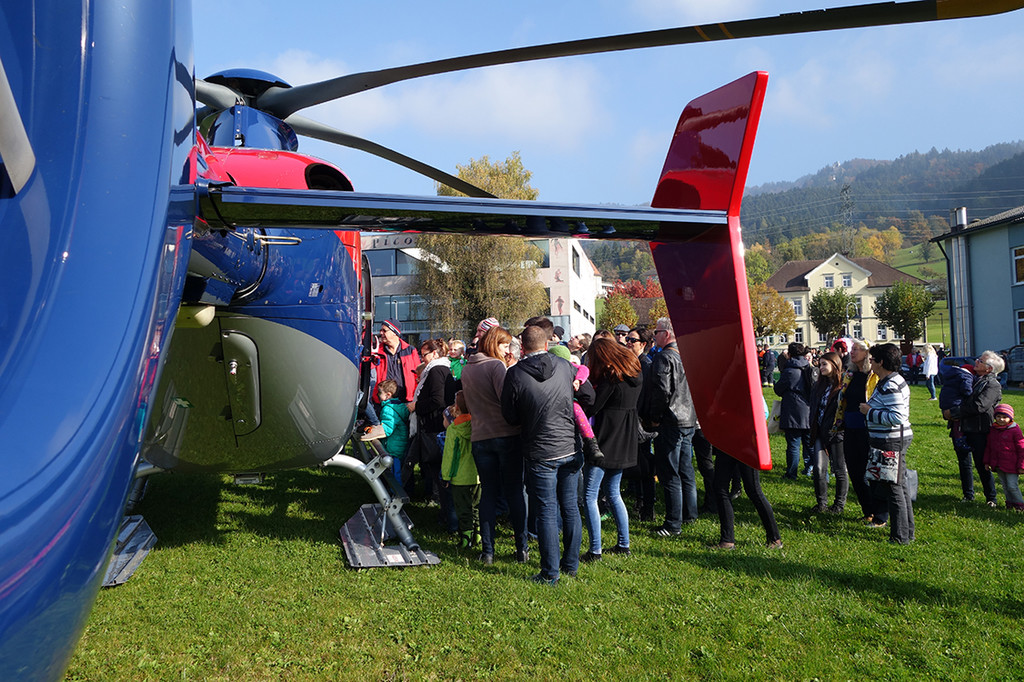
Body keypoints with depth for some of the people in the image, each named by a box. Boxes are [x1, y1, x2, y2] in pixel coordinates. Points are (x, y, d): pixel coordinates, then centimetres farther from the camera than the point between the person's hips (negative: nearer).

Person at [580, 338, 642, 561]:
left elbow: (593, 407, -17)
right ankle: (624, 544, 22)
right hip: (625, 443, 9)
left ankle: (595, 550, -2)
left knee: (590, 496, -2)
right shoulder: (635, 373, 9)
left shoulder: (611, 375, -15)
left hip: (606, 442, -9)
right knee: (613, 493, 19)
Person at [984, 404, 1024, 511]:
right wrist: (987, 462, 16)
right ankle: (1010, 502, 25)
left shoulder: (1014, 430, -9)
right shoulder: (993, 430, 7)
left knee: (1012, 486, -4)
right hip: (998, 465, 5)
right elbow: (988, 447, 17)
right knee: (1004, 485, 12)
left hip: (1011, 465, -5)